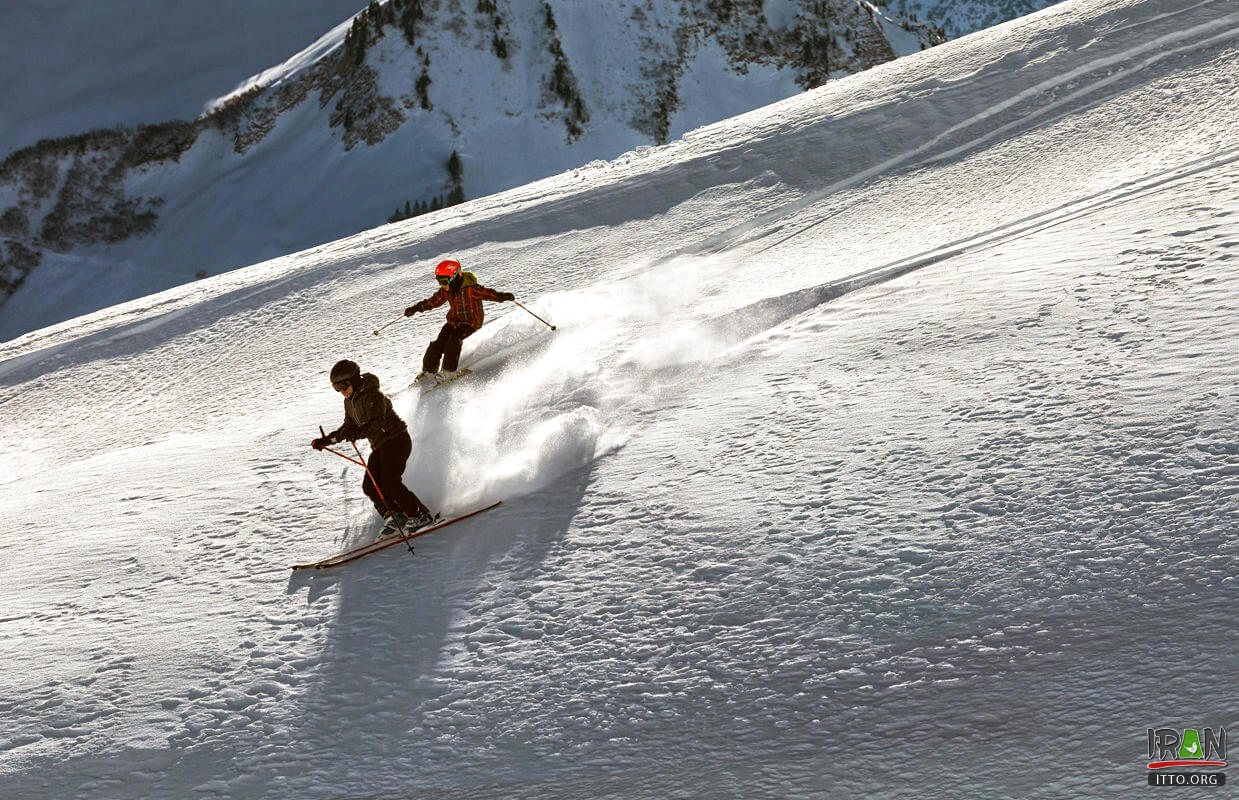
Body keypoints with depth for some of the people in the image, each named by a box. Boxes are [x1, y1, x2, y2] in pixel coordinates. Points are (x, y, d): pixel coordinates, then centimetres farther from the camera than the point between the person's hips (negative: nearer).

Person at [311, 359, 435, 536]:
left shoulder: (373, 395, -19)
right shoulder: (349, 401, 10)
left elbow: (377, 422, -32)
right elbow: (348, 427, 22)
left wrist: (358, 432, -47)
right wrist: (326, 440, 16)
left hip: (397, 440, -9)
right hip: (380, 446, 9)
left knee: (389, 482, -18)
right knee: (369, 486, -1)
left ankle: (421, 515, -8)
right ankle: (394, 517, 6)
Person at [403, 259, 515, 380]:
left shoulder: (471, 288, -23)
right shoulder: (445, 290, -2)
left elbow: (487, 293, -27)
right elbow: (433, 301, 11)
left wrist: (503, 296, -43)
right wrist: (416, 308, 8)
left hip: (471, 321, -6)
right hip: (454, 321, 6)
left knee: (454, 339, -27)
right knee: (439, 342, -6)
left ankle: (448, 371, -16)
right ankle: (429, 370, 10)